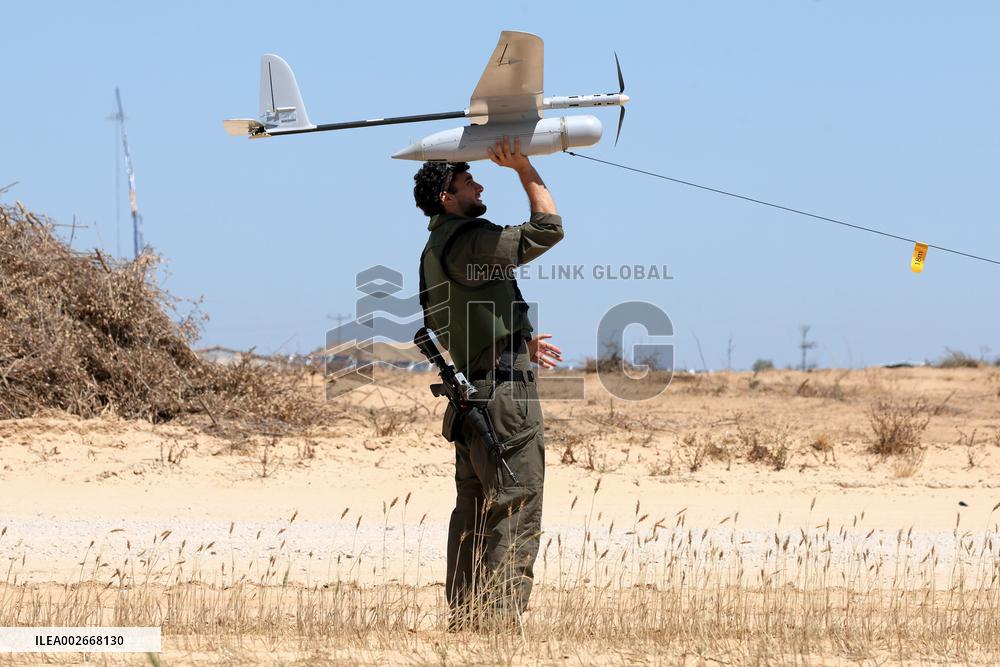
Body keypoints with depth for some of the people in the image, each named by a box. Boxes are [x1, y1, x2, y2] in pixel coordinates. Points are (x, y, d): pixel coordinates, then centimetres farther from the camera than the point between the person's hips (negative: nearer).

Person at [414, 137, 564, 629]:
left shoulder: (434, 251, 17)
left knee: (474, 515, 13)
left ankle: (463, 621, 16)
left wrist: (519, 343, 28)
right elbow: (547, 230, -17)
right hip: (505, 394, -10)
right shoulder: (467, 240, -15)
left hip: (473, 395, 10)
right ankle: (501, 621, -12)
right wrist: (523, 167, -9)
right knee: (516, 514, -8)